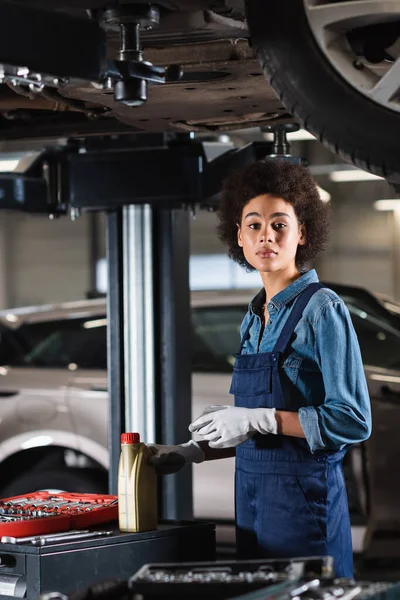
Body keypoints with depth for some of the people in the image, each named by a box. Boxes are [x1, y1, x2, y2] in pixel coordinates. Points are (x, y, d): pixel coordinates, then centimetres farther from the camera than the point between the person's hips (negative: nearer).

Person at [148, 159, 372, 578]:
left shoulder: (321, 309, -10)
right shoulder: (254, 318, 13)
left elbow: (353, 421, -17)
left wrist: (258, 419, -19)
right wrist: (193, 452, 10)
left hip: (303, 498, -7)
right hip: (252, 496, 7)